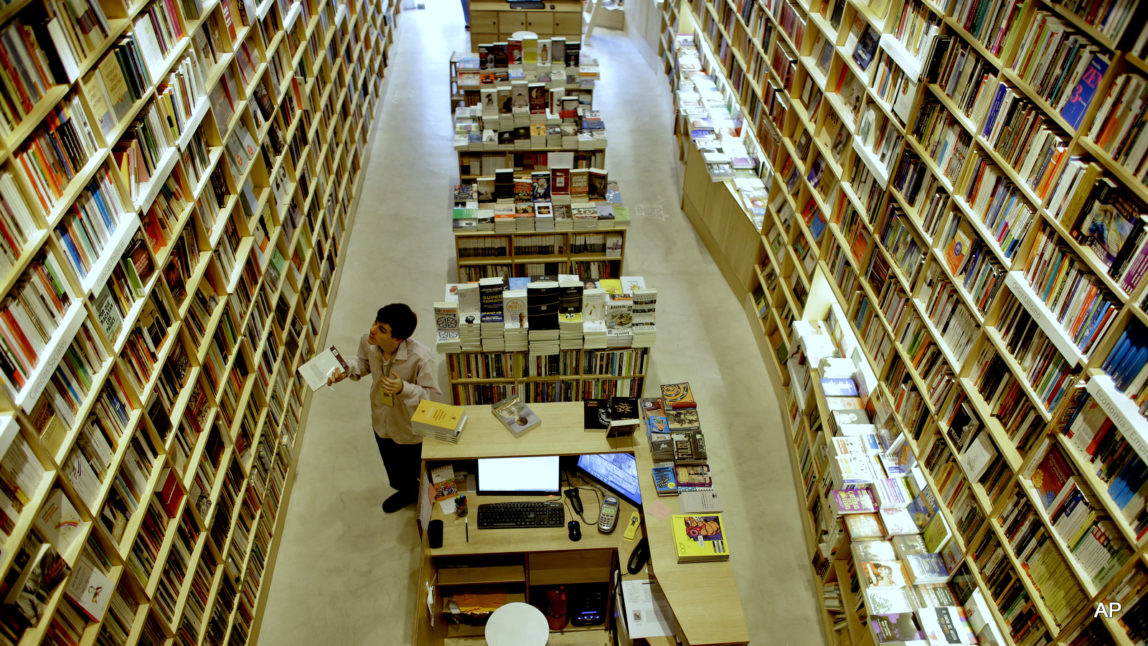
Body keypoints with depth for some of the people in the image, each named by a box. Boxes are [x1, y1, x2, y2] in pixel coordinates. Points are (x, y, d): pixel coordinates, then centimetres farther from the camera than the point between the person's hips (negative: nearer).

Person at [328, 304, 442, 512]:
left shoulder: (421, 357, -39)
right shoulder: (367, 342, -22)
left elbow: (433, 395, -30)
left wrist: (404, 388, -45)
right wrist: (346, 370, -17)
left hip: (411, 429, -5)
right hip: (382, 423, 6)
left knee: (417, 470, 23)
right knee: (395, 472, 32)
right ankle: (408, 491, 66)